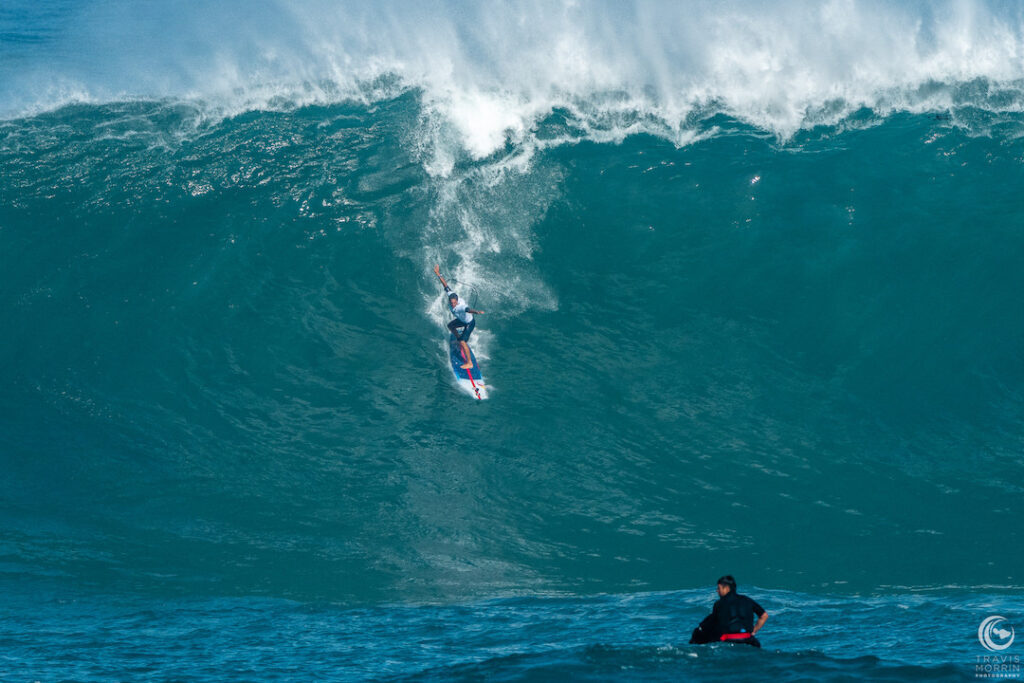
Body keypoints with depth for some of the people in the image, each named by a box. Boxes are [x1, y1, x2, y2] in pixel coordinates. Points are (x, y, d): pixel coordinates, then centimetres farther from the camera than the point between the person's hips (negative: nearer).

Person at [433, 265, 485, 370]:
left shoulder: (460, 307, -44)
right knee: (450, 326, 30)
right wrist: (438, 275, -9)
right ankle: (458, 339, 57)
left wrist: (477, 312, -85)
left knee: (463, 342, -14)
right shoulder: (451, 295, -25)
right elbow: (446, 286, -14)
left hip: (470, 323, -9)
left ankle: (469, 363, -8)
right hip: (462, 320, 9)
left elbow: (468, 309, -65)